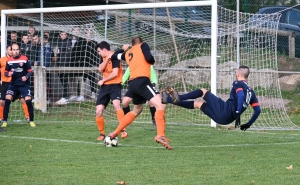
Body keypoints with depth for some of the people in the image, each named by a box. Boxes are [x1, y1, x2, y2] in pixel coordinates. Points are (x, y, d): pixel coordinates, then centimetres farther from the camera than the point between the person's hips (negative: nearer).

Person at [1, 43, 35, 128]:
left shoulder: (24, 59, -7)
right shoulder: (9, 60, 0)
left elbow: (30, 71, -2)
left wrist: (26, 77, -21)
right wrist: (8, 74, -15)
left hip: (24, 84, -2)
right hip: (13, 84, 2)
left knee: (28, 100, -13)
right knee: (7, 99, -13)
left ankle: (31, 121, 3)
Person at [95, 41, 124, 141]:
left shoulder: (114, 57, -10)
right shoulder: (104, 58, 13)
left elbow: (115, 73, -18)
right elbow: (100, 69, -4)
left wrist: (103, 80, -9)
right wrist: (107, 59, -15)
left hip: (114, 85, -8)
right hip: (105, 87, 8)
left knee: (116, 105, -31)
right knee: (98, 111, 2)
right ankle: (102, 133, 17)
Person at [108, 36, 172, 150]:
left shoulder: (127, 53, 24)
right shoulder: (143, 46, 9)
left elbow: (114, 57, 40)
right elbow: (148, 58, -9)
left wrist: (123, 49, 56)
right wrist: (153, 61, 13)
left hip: (132, 84, 7)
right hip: (142, 81, -7)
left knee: (136, 111, 29)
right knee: (160, 105, -17)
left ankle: (115, 133, 34)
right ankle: (160, 135, -36)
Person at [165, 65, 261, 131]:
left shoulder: (238, 84, 3)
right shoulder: (250, 91, 26)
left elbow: (241, 96, -19)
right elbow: (258, 110, 20)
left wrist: (238, 113, -27)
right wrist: (249, 124, 23)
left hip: (225, 109, -8)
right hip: (227, 119, 8)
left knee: (203, 91, 5)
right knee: (198, 103, 17)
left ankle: (178, 98, -6)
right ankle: (168, 99, 14)